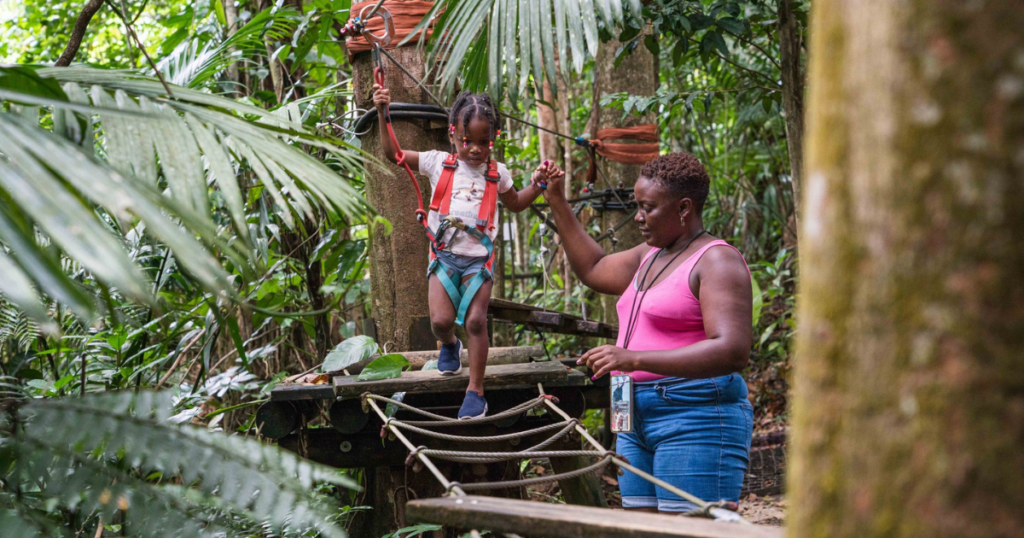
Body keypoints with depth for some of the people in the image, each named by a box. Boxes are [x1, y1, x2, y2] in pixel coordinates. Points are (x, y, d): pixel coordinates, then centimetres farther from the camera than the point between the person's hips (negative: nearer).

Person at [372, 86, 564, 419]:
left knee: (476, 321, -9)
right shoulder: (439, 163, 1)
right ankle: (449, 345, 29)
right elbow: (393, 154, 1)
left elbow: (515, 204, 24)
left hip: (479, 258, 0)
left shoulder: (496, 173, 5)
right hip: (445, 254, 0)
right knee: (441, 320, -10)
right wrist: (383, 115, -9)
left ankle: (476, 390, 3)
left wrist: (538, 182, 8)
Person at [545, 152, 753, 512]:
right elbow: (593, 269, 34)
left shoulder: (717, 261, -10)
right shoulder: (652, 255, 18)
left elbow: (732, 351, -22)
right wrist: (557, 200, 29)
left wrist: (635, 359, -27)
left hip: (695, 418, -9)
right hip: (639, 417, 9)